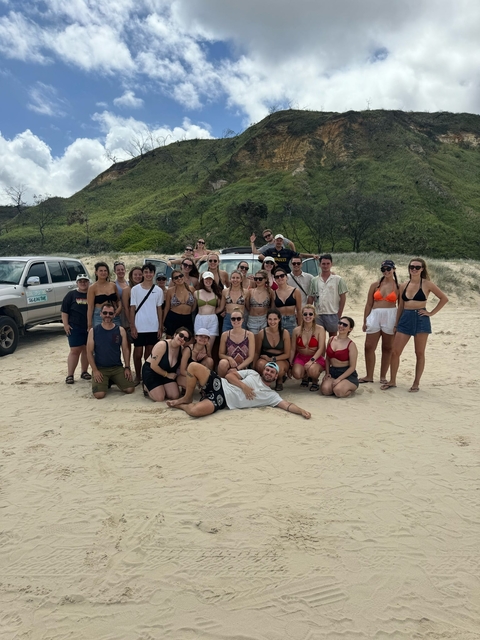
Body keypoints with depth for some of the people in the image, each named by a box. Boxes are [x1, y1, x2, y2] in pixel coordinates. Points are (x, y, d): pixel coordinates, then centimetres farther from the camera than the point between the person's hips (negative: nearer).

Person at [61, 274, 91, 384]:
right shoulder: (71, 295, 5)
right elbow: (64, 311, 2)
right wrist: (65, 324, -7)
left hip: (90, 327, 2)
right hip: (75, 328, -2)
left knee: (87, 350, 9)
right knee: (75, 351, -4)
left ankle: (84, 372, 21)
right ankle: (70, 375, 0)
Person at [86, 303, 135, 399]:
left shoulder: (120, 330, 3)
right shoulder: (93, 331, -1)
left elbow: (126, 350, 6)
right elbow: (89, 352, 0)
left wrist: (127, 367, -3)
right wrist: (95, 370, -9)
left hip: (117, 367, 2)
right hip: (100, 368, -2)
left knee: (130, 389, -13)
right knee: (99, 394, -23)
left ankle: (113, 381, 18)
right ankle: (106, 383, 14)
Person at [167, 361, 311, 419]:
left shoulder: (271, 395, 9)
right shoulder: (252, 373, 15)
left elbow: (286, 405, -3)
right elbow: (229, 375, 9)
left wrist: (302, 411, -22)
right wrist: (243, 386, -7)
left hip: (222, 401, -2)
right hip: (219, 385, 3)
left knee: (195, 411, -33)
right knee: (193, 366, -20)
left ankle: (183, 406, 6)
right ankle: (187, 398, 4)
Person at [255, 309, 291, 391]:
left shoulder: (285, 333, -8)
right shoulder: (261, 333, -6)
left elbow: (287, 354, -3)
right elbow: (256, 352, 4)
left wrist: (273, 359, -16)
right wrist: (254, 367, -6)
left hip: (281, 359, 0)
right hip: (265, 358, 0)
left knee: (279, 368, -36)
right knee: (261, 365, -36)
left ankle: (280, 380, 5)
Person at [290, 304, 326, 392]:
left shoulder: (320, 329, -6)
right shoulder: (297, 330, 1)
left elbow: (321, 349, -12)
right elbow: (293, 350, 6)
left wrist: (312, 360, -26)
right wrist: (290, 365, 0)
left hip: (316, 358, -2)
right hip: (300, 357, 2)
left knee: (311, 369, -36)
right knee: (296, 374, -27)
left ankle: (315, 381, 3)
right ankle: (305, 377, 13)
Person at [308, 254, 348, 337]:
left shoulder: (338, 279, 0)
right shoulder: (314, 280, 8)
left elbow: (343, 297, -1)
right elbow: (310, 298, 10)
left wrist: (339, 314, -5)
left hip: (332, 314, -2)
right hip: (318, 315, 3)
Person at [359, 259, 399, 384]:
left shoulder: (398, 286, 3)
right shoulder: (375, 285, 8)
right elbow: (369, 304, 9)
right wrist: (365, 321, 6)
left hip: (390, 317, -2)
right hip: (375, 316, 2)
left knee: (387, 348, 6)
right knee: (369, 347, 1)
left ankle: (383, 376, 17)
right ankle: (369, 376, 12)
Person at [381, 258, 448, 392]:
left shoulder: (427, 284, -2)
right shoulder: (404, 286, 9)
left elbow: (444, 298, 1)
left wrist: (431, 313, -4)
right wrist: (396, 323, 11)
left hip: (421, 319, -4)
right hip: (405, 319, 4)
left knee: (419, 353, 5)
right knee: (395, 352, 0)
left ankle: (416, 383, 16)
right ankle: (392, 381, 14)